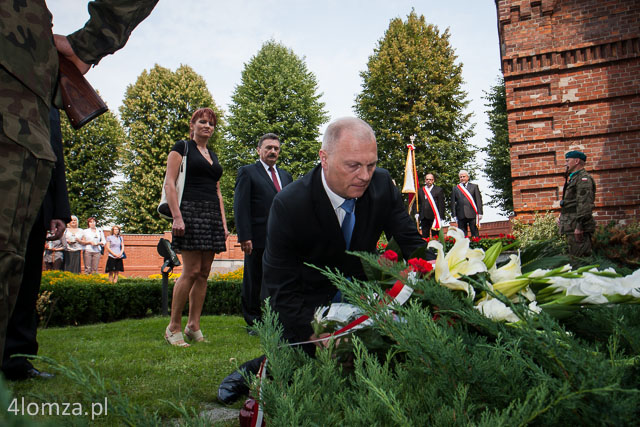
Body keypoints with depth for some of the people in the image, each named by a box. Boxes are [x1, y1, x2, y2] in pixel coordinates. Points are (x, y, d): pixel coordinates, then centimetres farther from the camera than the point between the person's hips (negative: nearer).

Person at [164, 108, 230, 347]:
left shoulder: (213, 155, 22)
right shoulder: (182, 147, 4)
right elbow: (169, 183, -5)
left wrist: (223, 223, 13)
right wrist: (176, 217, -16)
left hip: (212, 215, 7)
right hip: (191, 211, -6)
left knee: (204, 272, 3)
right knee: (191, 270, -12)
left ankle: (193, 326, 9)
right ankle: (173, 327, -1)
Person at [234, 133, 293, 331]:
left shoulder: (286, 175, 19)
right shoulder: (247, 172, 2)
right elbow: (240, 207, -6)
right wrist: (244, 237, -14)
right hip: (258, 239, -5)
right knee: (254, 282, 5)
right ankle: (253, 322, 15)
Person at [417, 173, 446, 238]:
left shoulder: (439, 190, 3)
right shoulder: (420, 190, 14)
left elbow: (441, 205, -2)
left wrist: (440, 217, -9)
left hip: (434, 217, -3)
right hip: (424, 218, 3)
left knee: (435, 237, 1)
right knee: (424, 237, 6)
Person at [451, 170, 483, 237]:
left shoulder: (474, 187, 11)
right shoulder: (455, 188, 13)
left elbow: (479, 200, 5)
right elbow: (453, 203, 10)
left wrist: (479, 213, -4)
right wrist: (454, 215, 1)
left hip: (472, 214, -1)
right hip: (461, 215, 1)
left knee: (475, 235, -1)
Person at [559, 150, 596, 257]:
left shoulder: (584, 178, -9)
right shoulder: (573, 178, 23)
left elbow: (584, 204, -19)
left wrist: (579, 226, -24)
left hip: (577, 228, -10)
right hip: (572, 227, 10)